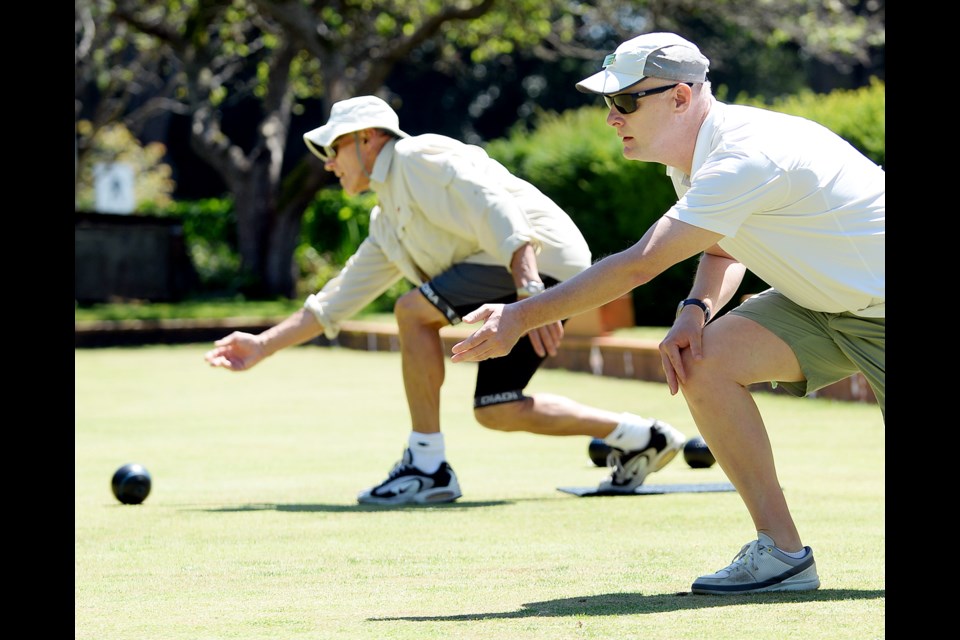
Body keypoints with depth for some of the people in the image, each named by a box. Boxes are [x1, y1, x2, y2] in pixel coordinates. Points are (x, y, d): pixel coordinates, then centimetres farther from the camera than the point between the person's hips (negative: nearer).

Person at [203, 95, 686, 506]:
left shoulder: (419, 159, -7)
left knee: (414, 310, -19)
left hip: (543, 260, -10)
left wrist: (530, 294, -31)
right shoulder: (388, 221, 23)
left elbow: (498, 214, -20)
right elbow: (338, 300, 27)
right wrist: (264, 345, 22)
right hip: (530, 284, 10)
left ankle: (427, 467, -14)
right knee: (495, 411, 7)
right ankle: (639, 437, 17)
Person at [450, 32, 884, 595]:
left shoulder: (743, 159, -31)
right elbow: (724, 249, 14)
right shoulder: (693, 153, 0)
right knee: (703, 362, -12)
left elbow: (639, 265, -33)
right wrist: (696, 310, -9)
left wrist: (521, 317, -29)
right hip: (820, 300, 8)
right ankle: (782, 555, -6)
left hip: (877, 313, -8)